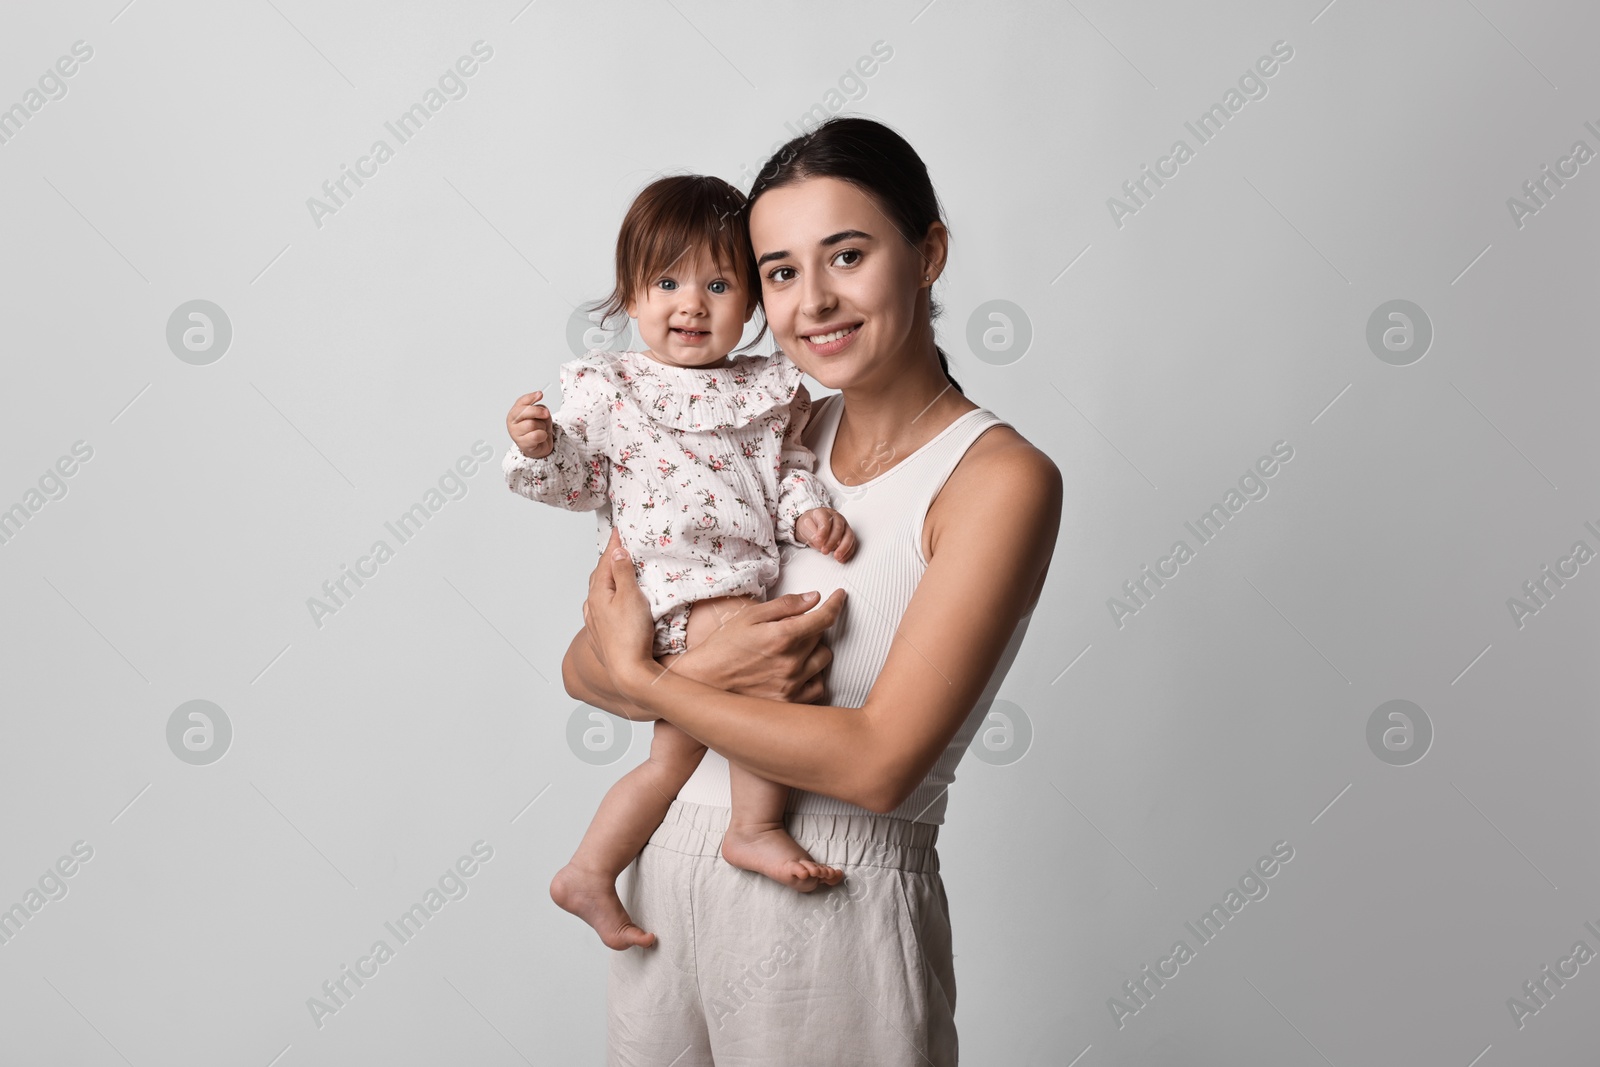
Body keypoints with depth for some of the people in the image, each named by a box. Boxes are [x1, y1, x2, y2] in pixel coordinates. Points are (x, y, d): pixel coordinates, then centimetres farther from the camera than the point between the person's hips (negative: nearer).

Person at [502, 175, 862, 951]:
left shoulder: (769, 388, 12)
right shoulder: (603, 388, 1)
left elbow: (789, 467, 15)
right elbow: (578, 483, 2)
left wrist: (808, 509, -5)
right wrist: (537, 450, -18)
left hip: (747, 584, 6)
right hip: (675, 583, -6)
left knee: (676, 756, 10)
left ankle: (587, 874, 24)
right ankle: (756, 827, -15)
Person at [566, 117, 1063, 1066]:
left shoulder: (1001, 480, -14)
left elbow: (880, 764, -21)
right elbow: (584, 664, 2)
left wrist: (642, 677, -13)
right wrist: (705, 671, -19)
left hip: (838, 908, -5)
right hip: (673, 870, 5)